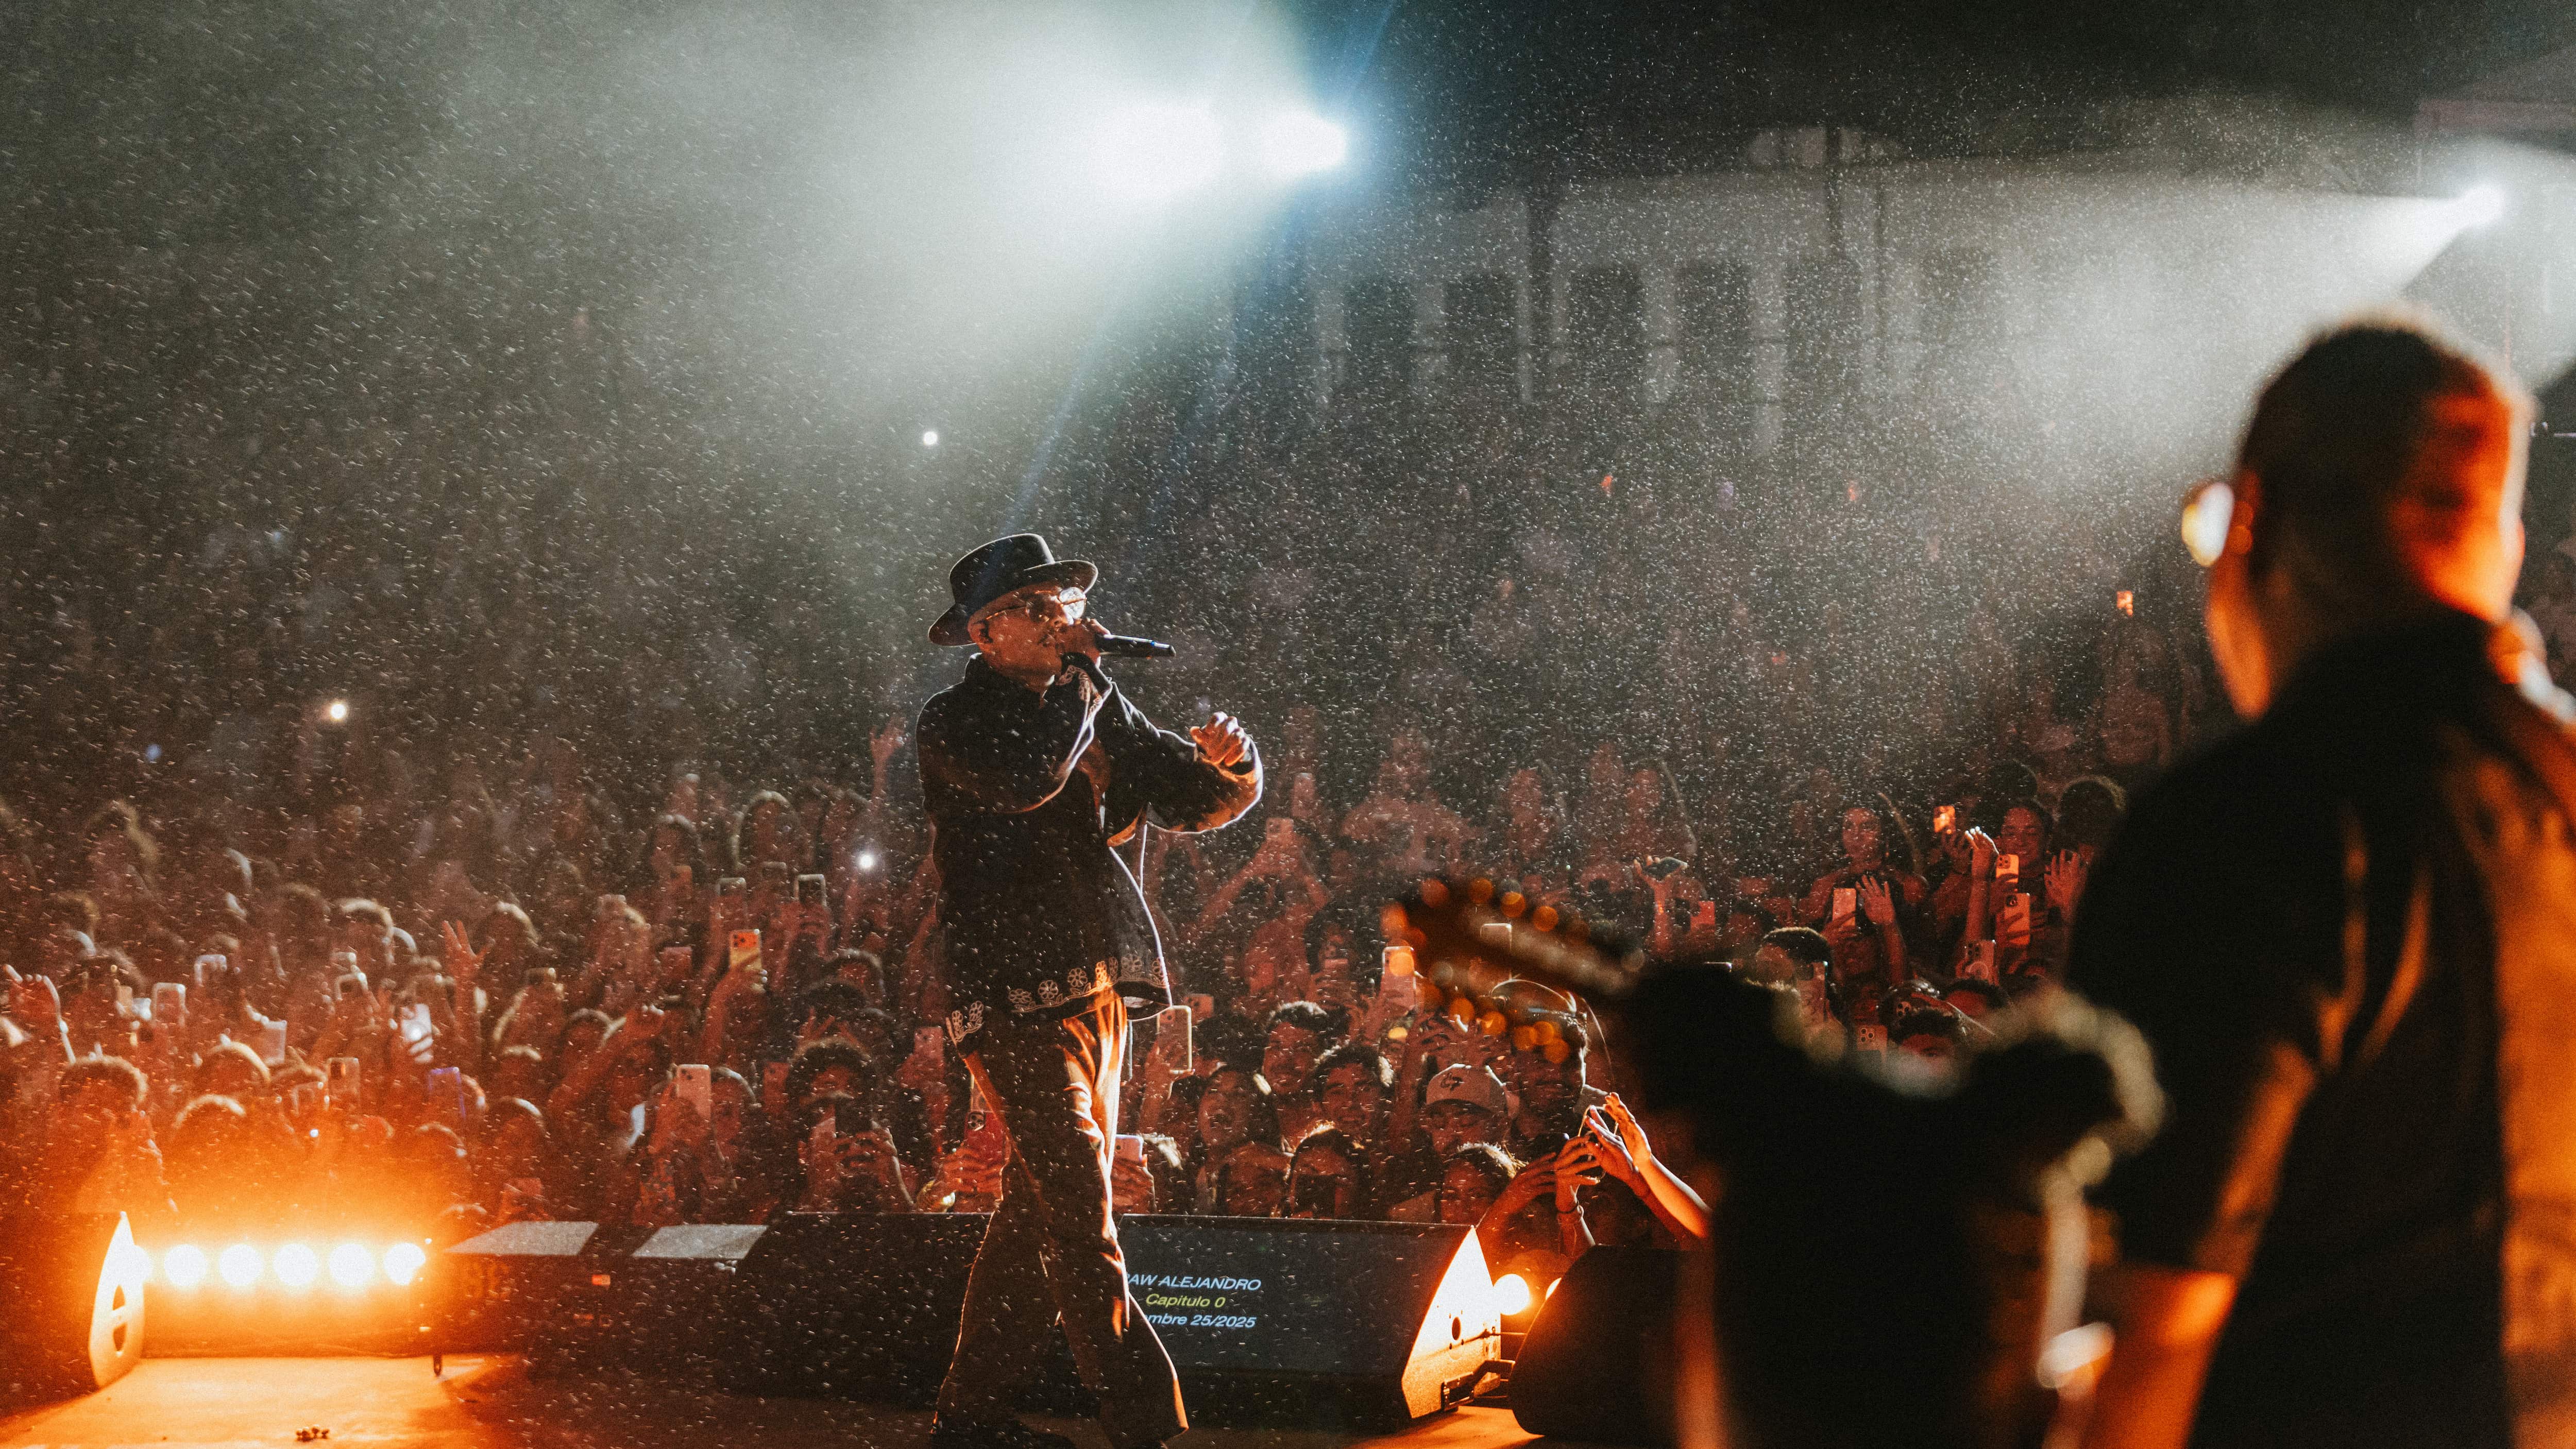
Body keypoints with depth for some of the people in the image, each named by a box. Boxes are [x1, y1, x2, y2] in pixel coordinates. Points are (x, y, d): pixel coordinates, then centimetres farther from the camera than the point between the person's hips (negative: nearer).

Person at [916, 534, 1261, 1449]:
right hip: (1014, 995, -8)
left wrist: (1227, 762, -8)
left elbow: (1195, 804, 15)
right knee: (1079, 1215, -13)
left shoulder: (1099, 710, 15)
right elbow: (1026, 777, -25)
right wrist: (1078, 672, -13)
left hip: (1095, 987, 8)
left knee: (1041, 1212, 13)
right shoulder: (954, 722, -5)